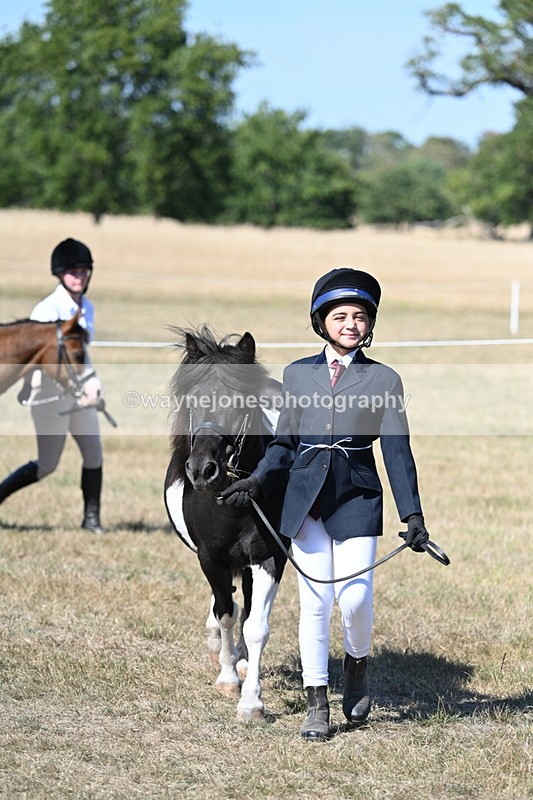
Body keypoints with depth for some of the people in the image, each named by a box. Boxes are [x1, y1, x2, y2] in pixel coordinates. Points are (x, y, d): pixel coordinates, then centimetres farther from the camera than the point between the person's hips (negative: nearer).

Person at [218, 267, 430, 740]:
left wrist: (413, 514, -6)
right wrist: (257, 481, -4)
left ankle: (357, 665, 23)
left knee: (355, 599, -9)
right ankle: (317, 705, 9)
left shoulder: (383, 380, 4)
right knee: (315, 601, -1)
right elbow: (285, 443, 13)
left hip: (357, 497, -1)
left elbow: (397, 452, 0)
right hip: (305, 498, 2)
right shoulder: (298, 374, 9)